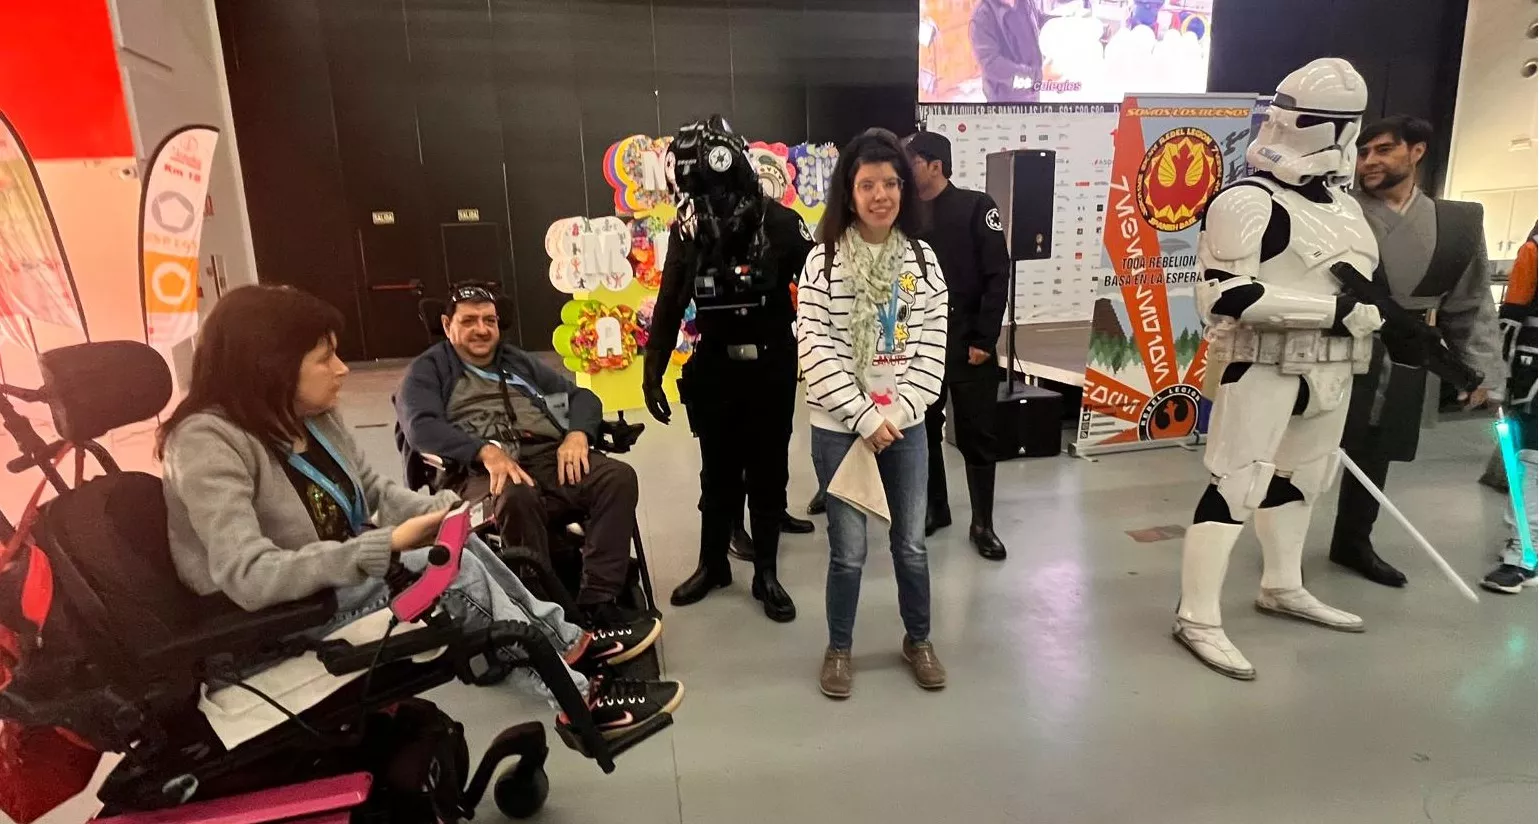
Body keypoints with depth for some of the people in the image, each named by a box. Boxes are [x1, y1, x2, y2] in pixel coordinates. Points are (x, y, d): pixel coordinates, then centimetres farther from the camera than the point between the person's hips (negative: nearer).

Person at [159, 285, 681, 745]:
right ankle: (579, 699, -14)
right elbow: (250, 579, -34)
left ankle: (572, 644, -3)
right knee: (454, 571, -22)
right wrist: (386, 544, -35)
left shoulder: (314, 416, 0)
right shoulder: (208, 444, -25)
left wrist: (437, 511, -11)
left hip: (341, 576, 8)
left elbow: (377, 491, 9)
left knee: (462, 548, -12)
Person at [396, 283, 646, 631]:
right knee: (516, 498, -39)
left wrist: (577, 434, -3)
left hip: (550, 457, 4)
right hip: (481, 471, -4)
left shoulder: (518, 361, 29)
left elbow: (582, 396, 22)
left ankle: (597, 601, -26)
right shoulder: (428, 370, 16)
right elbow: (421, 427, -5)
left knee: (619, 477, -24)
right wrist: (486, 451, -22)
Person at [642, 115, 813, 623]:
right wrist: (653, 371, 4)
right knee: (718, 475, 15)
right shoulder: (688, 229, -2)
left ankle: (767, 574, 24)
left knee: (767, 475, 10)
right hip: (714, 369, 3)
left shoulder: (779, 224, -11)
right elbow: (669, 305, 5)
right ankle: (712, 564, 32)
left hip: (771, 369, -2)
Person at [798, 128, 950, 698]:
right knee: (849, 551, 6)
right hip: (839, 428, -2)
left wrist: (897, 412, -11)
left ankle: (918, 641, 36)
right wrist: (865, 418, -15)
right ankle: (838, 649, 29)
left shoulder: (923, 259, 3)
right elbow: (817, 353, -11)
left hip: (906, 426, 3)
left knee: (912, 544, 14)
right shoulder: (823, 261, -7)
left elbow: (933, 347, 0)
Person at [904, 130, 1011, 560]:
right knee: (923, 430, 11)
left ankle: (983, 523, 15)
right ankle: (934, 508, 28)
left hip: (967, 341, -4)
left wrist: (984, 339, -14)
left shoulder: (976, 207, -4)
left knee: (977, 435, 3)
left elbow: (997, 276, -8)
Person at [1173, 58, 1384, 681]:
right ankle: (1197, 618, 0)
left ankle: (1282, 587, 37)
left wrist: (1378, 315, 7)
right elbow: (1223, 297, -24)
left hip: (1328, 370, 9)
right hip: (1262, 367, -8)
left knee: (1299, 478, 18)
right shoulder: (1248, 202, -14)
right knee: (1237, 486, -8)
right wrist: (1334, 310, -22)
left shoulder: (1343, 204, 14)